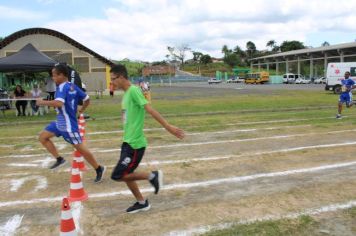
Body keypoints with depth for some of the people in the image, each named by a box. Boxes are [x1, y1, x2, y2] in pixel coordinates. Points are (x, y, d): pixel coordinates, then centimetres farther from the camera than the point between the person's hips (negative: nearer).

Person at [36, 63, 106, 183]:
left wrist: (43, 102, -23)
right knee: (43, 136, 11)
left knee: (80, 148, -1)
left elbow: (59, 103, -37)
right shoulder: (73, 86, 7)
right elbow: (87, 99, 13)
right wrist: (81, 110, 27)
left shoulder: (62, 87, -20)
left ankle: (99, 169, 13)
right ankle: (59, 159, 14)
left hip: (68, 124, -10)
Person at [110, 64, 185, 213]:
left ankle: (152, 176, 6)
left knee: (118, 176, -6)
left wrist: (168, 126, -26)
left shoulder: (133, 90, -16)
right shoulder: (126, 94, 11)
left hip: (135, 144, -9)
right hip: (128, 142, 9)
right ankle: (142, 203, 30)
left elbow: (149, 109, -23)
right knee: (126, 175, 15)